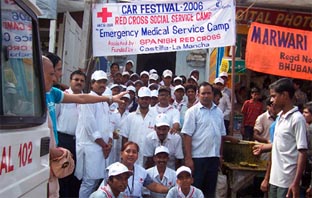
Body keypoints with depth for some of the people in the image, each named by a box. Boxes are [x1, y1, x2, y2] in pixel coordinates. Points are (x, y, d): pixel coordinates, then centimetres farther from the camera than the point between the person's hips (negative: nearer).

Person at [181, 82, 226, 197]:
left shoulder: (218, 112, 10)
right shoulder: (193, 111, -6)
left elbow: (221, 135, 15)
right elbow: (187, 135, -11)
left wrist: (220, 155, 12)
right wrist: (188, 158, -15)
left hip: (214, 157, 5)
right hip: (198, 157, -5)